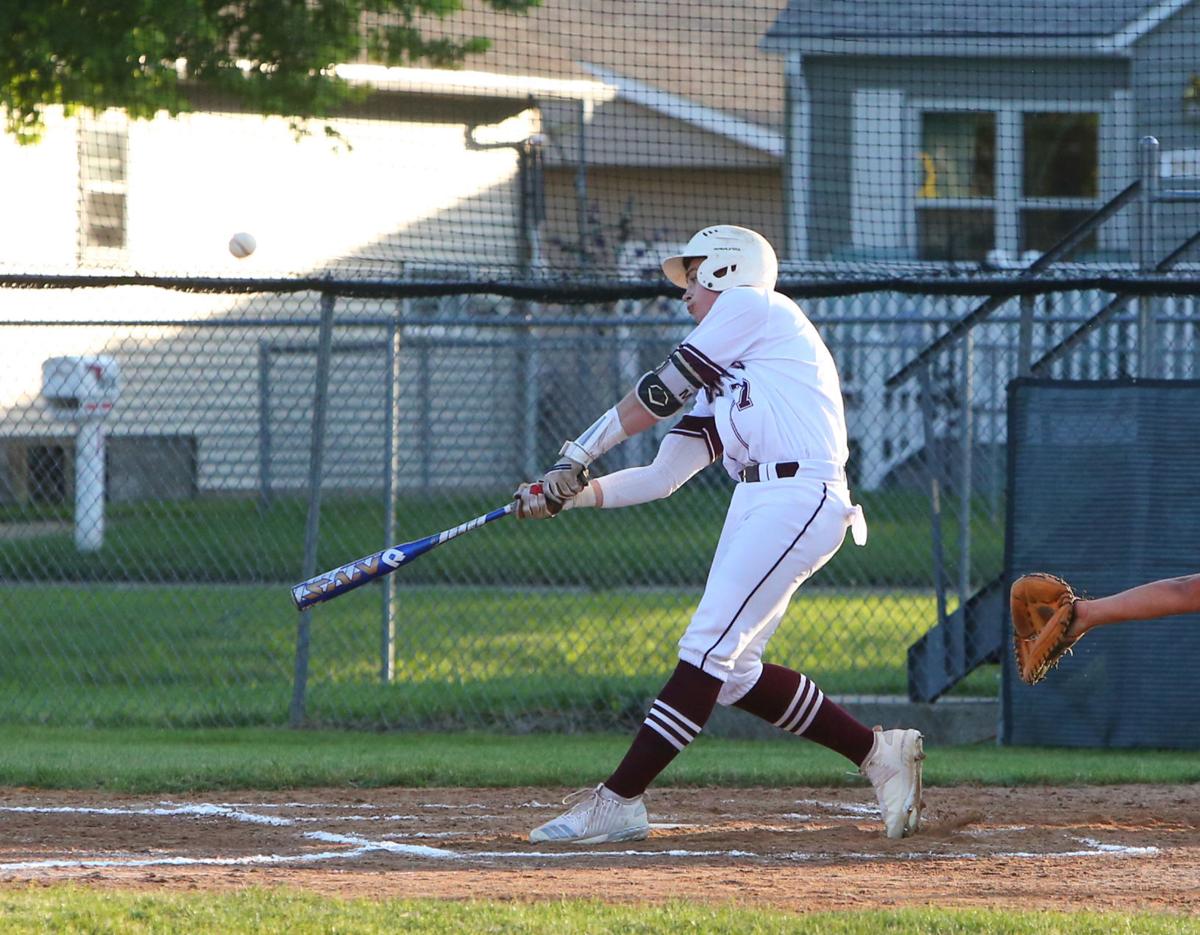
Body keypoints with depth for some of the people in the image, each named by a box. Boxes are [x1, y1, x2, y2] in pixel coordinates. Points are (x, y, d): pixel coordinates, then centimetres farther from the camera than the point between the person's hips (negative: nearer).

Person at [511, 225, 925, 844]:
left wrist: (576, 457, 9)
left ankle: (618, 800, -19)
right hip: (753, 508, 10)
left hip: (798, 498, -10)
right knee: (733, 672, 7)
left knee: (708, 649, -13)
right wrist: (570, 495, 10)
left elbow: (656, 394, 2)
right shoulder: (720, 381, 26)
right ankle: (879, 753, 15)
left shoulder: (752, 307, 2)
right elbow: (663, 476, 19)